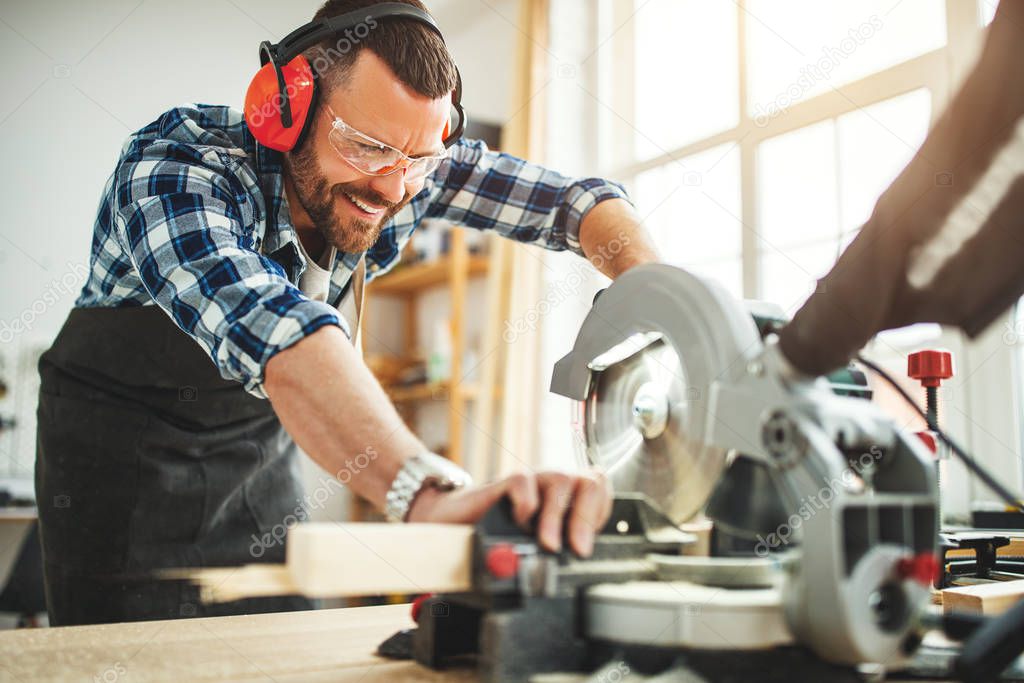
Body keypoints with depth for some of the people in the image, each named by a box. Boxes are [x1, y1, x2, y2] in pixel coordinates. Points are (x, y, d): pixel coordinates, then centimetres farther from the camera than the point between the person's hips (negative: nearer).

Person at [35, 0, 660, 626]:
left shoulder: (414, 167, -18)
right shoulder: (172, 168, -34)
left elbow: (578, 197, -12)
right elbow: (264, 323, -53)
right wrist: (429, 491, -68)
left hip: (262, 447, 4)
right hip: (126, 449, -3)